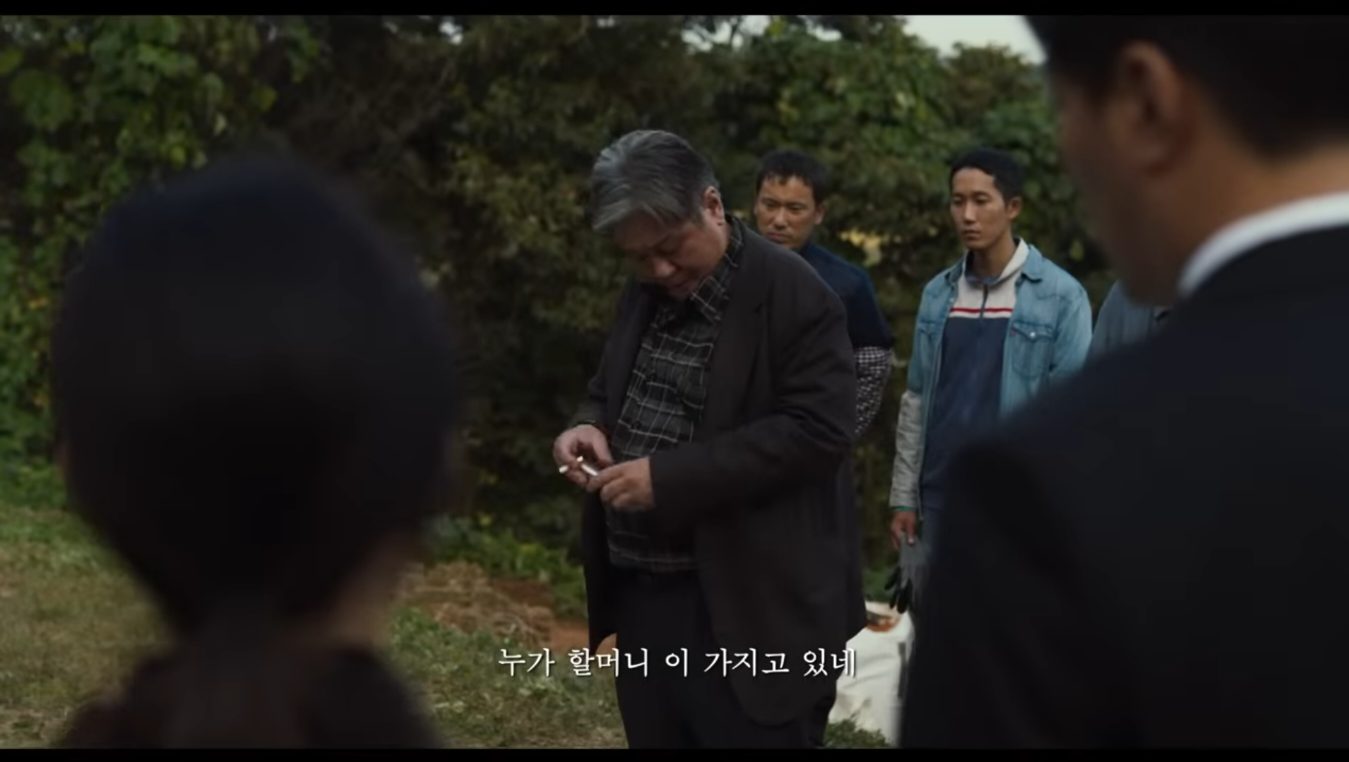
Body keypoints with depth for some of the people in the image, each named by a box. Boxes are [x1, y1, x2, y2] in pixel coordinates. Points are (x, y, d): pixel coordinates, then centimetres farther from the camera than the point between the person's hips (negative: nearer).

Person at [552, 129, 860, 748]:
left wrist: (672, 477, -24)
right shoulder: (642, 292, 10)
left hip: (742, 607, -7)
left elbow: (820, 431, -21)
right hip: (640, 593, 7)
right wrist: (590, 424, -3)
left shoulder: (796, 297, -14)